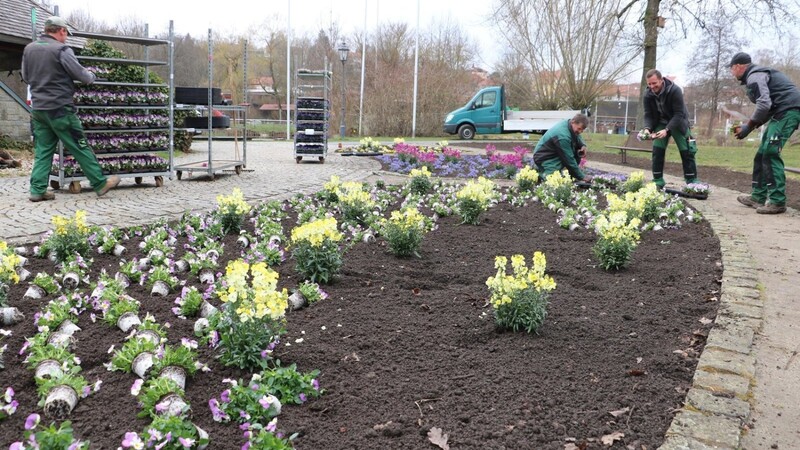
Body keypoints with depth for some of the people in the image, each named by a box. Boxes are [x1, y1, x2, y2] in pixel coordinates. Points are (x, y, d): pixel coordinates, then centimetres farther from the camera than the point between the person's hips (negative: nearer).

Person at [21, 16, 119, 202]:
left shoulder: (29, 49, 9)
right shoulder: (61, 50, -12)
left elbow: (26, 77, 19)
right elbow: (81, 74, -7)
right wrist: (91, 77, 14)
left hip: (38, 108, 7)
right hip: (59, 108, -6)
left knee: (42, 151, 9)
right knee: (80, 147, 0)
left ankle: (37, 190, 6)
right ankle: (100, 183, 6)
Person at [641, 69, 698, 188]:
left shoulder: (675, 90, -28)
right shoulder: (648, 95, -14)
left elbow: (679, 114, -29)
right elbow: (648, 115, -9)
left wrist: (667, 130, -40)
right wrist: (647, 128, -30)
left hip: (678, 123, -3)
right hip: (661, 123, 3)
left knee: (686, 152, -5)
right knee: (657, 151, -7)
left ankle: (692, 181, 2)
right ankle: (658, 181, 1)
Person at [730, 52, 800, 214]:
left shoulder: (754, 76, -9)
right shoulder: (757, 75, 24)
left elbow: (764, 104, -21)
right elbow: (768, 106, 22)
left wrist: (748, 127, -9)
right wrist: (751, 125, 12)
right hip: (784, 112, 10)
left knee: (770, 154, -14)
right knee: (762, 154, 11)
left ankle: (777, 202, -14)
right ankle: (758, 197, 15)